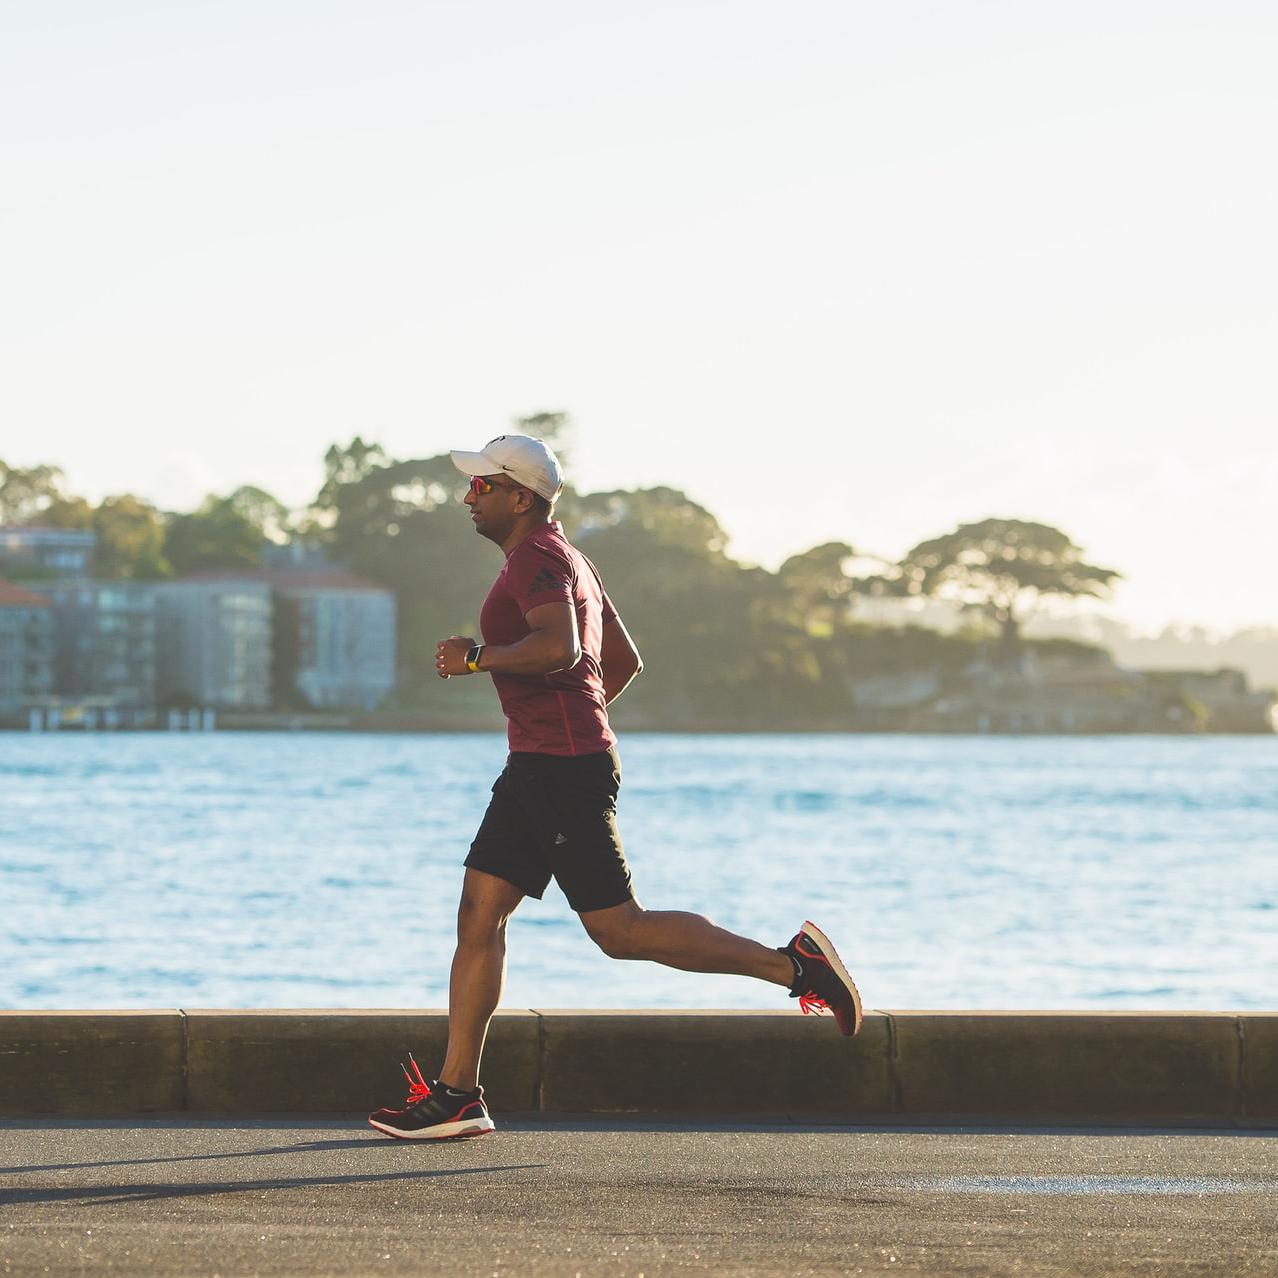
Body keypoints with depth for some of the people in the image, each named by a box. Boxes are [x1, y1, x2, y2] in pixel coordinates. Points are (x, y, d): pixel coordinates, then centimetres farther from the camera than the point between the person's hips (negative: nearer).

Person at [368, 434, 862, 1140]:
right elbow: (625, 660, 29)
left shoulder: (537, 558, -11)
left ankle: (791, 963, -5)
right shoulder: (568, 560, 21)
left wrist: (477, 657, -19)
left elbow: (558, 647, -30)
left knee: (619, 929, -10)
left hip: (563, 769, -11)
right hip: (536, 767, 11)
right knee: (478, 915, 6)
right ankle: (455, 1094, 4)